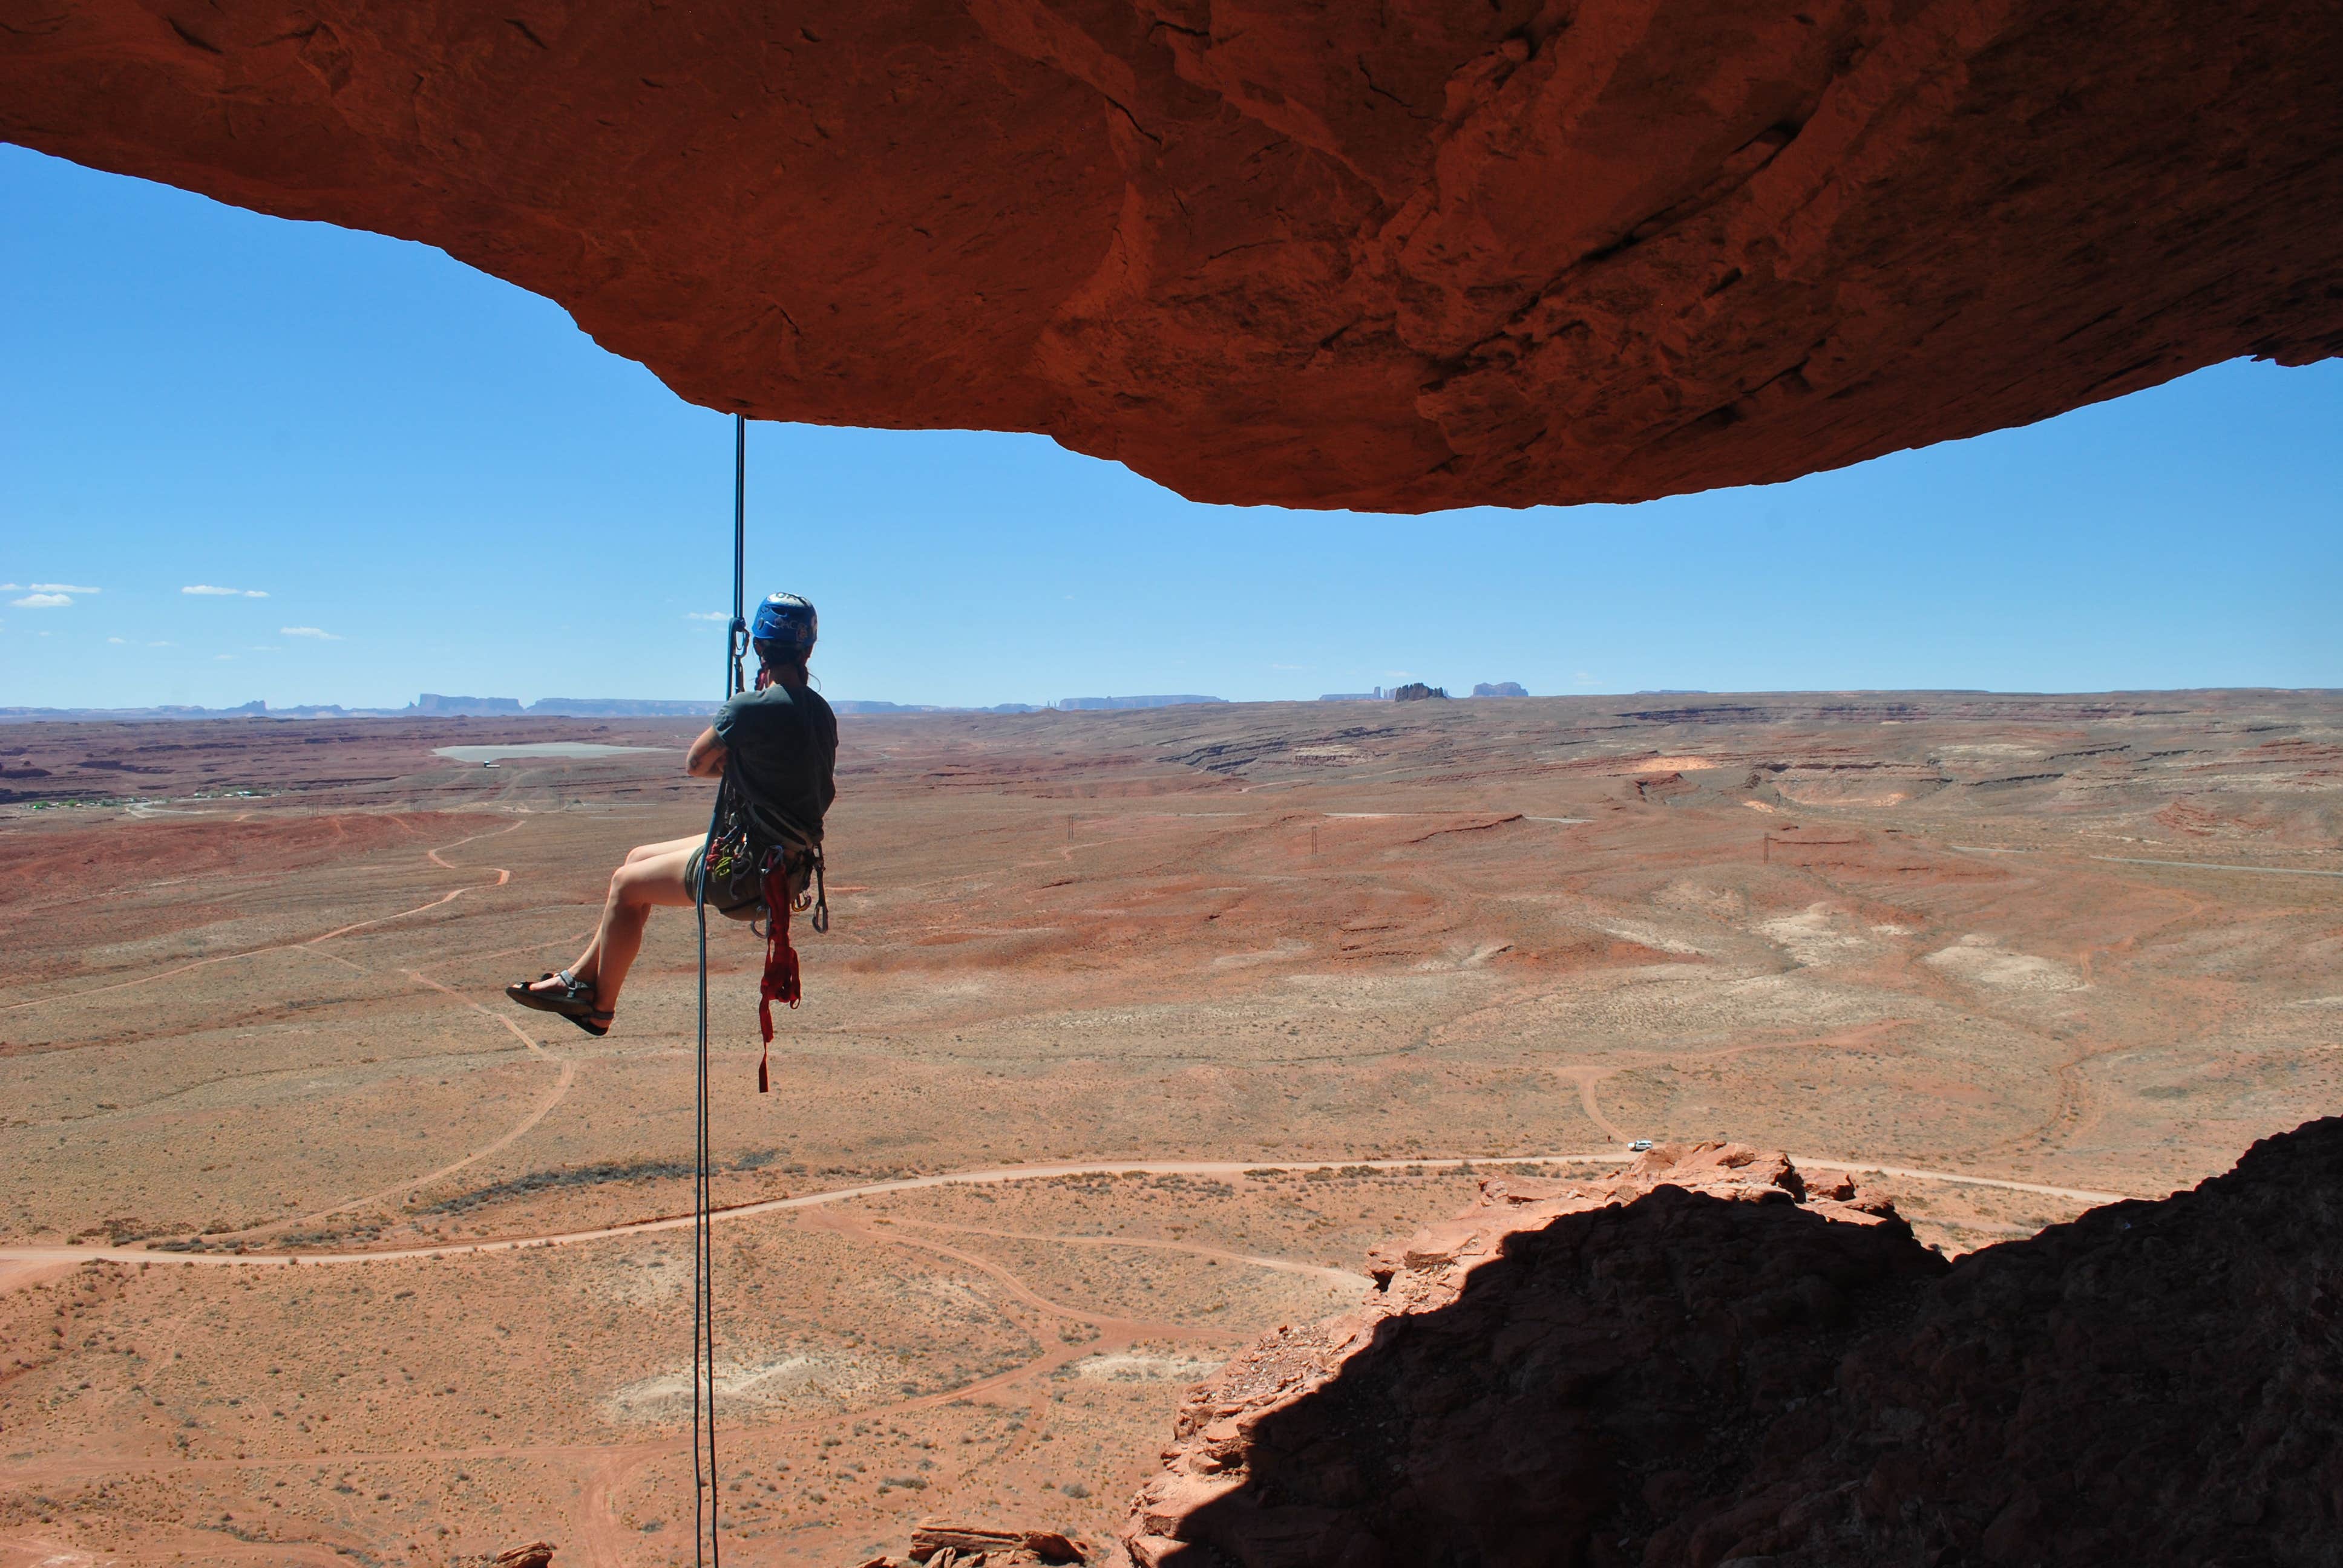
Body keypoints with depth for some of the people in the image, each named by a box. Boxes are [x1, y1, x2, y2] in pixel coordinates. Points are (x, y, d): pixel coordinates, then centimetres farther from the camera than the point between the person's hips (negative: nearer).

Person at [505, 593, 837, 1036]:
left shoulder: (751, 709, -22)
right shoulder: (821, 712, 3)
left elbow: (695, 763, -7)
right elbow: (826, 792, 15)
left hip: (747, 868, -9)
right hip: (792, 862, 9)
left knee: (626, 885, 9)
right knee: (640, 856, 21)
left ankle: (600, 1007, 25)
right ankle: (579, 978, 30)